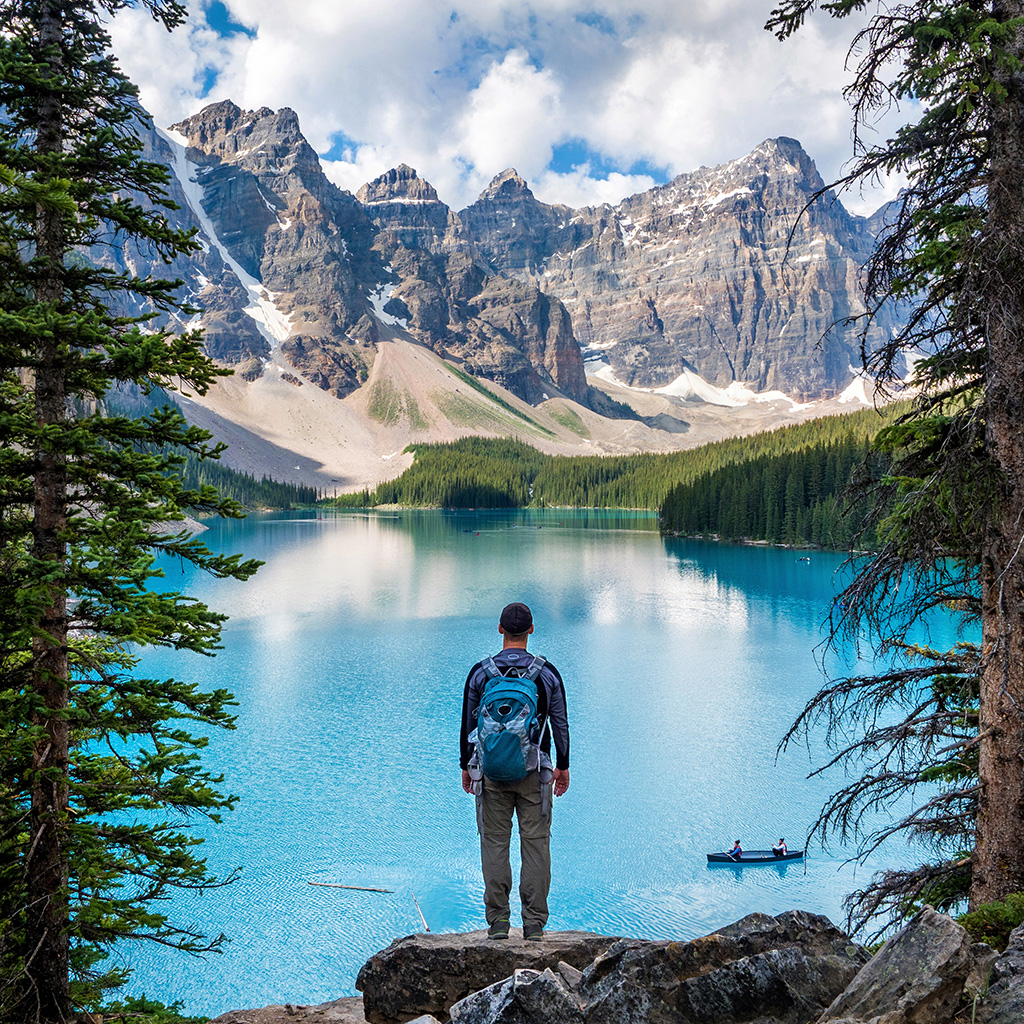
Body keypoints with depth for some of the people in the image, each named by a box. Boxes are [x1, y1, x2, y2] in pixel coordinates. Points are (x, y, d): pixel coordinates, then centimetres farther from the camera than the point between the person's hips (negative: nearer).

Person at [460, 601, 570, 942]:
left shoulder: (480, 672, -1)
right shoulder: (547, 673, -1)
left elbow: (468, 724, 4)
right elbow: (561, 724, 4)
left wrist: (466, 766, 15)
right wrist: (563, 766, 16)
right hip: (535, 772, 0)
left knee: (494, 843, 5)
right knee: (536, 843, 5)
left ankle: (498, 923, 6)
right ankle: (534, 923, 6)